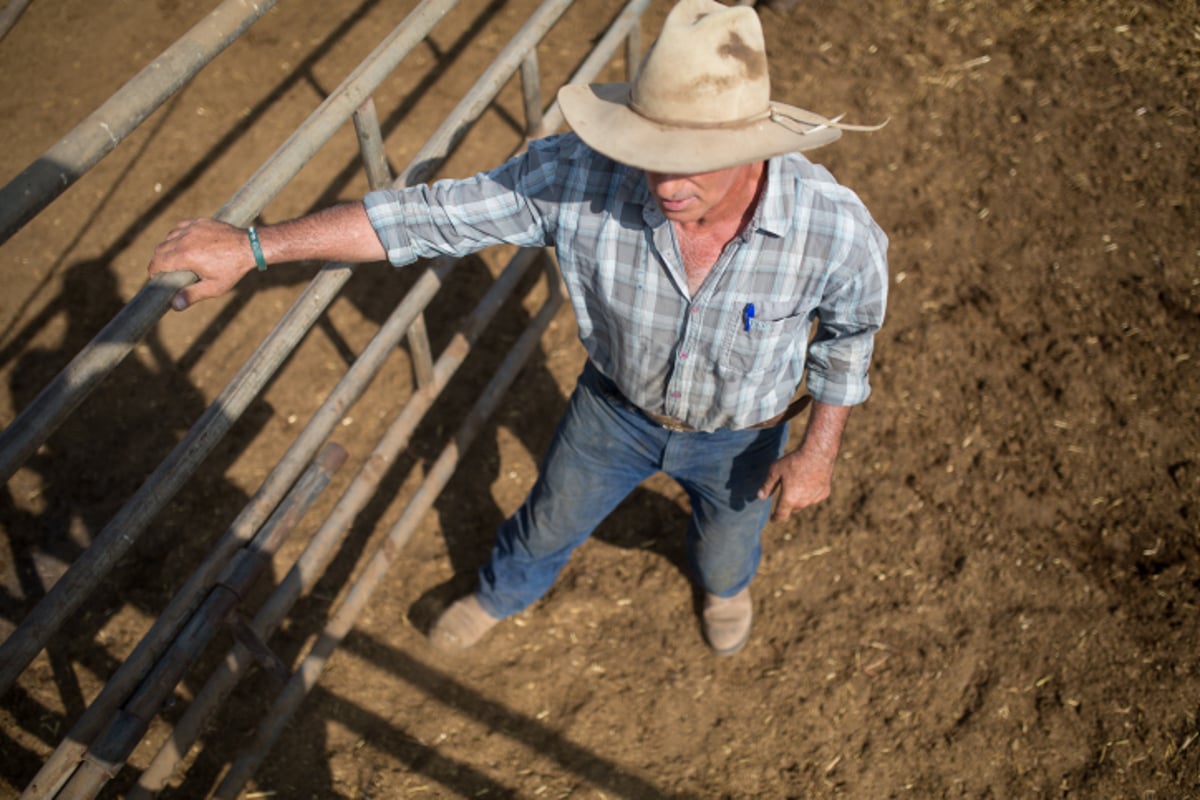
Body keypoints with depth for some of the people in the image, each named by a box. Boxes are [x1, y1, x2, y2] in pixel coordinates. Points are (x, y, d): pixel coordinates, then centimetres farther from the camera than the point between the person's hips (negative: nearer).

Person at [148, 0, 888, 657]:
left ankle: (727, 584, 73)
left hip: (741, 436, 0)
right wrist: (253, 247, -25)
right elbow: (433, 215, -27)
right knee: (551, 522, 27)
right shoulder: (579, 176, -37)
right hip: (616, 407, 1)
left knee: (728, 546, 31)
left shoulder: (835, 228, -37)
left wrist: (820, 450, -10)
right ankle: (501, 595, 65)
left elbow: (850, 330, -13)